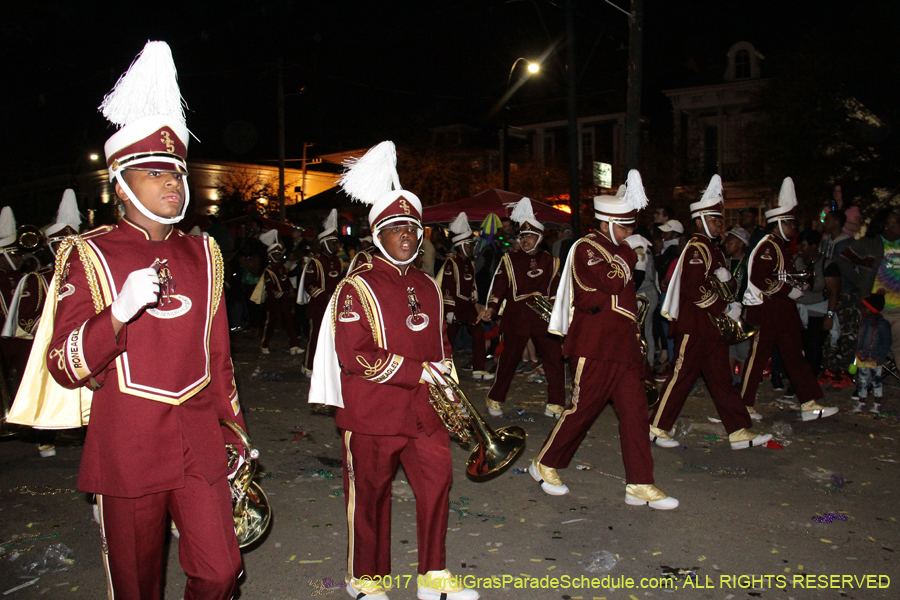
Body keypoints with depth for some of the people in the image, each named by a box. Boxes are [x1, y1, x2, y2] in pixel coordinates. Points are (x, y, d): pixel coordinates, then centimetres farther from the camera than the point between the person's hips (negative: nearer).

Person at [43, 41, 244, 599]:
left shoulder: (203, 252, 9)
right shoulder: (91, 254, -3)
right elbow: (65, 367, -9)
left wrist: (236, 430, 14)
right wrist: (120, 309, -25)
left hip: (201, 445, 3)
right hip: (128, 450, -3)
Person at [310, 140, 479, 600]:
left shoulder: (428, 287, 12)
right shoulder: (357, 288, -9)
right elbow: (353, 356, -17)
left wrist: (444, 374, 5)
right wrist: (416, 372, -19)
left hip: (425, 411, 6)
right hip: (372, 415, -5)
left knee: (437, 484, 8)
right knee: (370, 494, 8)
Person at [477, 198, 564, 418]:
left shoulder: (551, 262, 11)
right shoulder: (509, 260, 5)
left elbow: (557, 291, 15)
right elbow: (499, 285, -3)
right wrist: (491, 308, -16)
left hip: (543, 318, 2)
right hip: (516, 317, -2)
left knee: (555, 359, 0)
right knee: (508, 359, 4)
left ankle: (555, 404, 14)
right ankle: (495, 400, 22)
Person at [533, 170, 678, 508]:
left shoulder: (617, 251, 17)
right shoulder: (586, 249, -11)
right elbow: (611, 282, -28)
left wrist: (635, 344, 24)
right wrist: (629, 252, -14)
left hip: (622, 347, 8)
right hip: (595, 349, -8)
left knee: (635, 411, 4)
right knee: (582, 409, 1)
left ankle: (640, 486, 10)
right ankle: (545, 466, 20)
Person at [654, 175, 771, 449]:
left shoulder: (712, 248, 17)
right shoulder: (696, 248, -14)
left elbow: (726, 284, 21)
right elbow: (696, 290, -23)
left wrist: (727, 279, -3)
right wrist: (726, 308, -16)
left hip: (713, 328, 10)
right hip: (693, 327, -10)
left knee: (721, 379, 10)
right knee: (682, 377, -2)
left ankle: (740, 432, 13)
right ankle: (657, 428, 9)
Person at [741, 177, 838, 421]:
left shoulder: (781, 246, 16)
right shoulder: (767, 246, -14)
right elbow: (757, 278, -26)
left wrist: (797, 283, 11)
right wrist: (789, 291, -19)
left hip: (783, 313, 10)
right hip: (766, 313, -10)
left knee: (794, 355, 8)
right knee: (758, 357, -2)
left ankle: (810, 404, 9)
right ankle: (744, 404, 9)